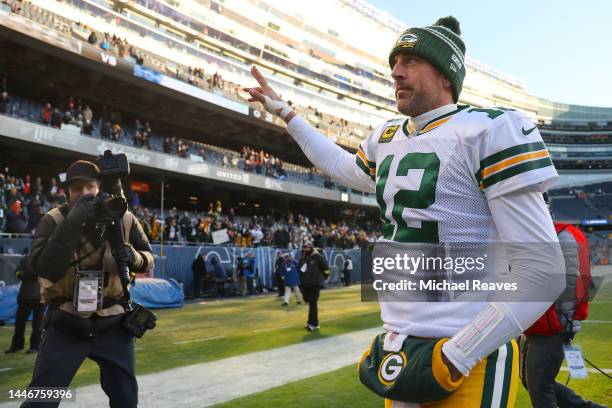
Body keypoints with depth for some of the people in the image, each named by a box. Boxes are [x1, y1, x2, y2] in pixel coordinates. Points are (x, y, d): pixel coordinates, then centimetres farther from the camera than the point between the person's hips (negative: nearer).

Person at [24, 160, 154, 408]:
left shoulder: (124, 220, -3)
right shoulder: (53, 221, -9)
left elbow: (148, 258, 6)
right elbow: (44, 268, -23)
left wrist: (134, 257, -17)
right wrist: (72, 223, -30)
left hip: (113, 324, 2)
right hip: (66, 325, -2)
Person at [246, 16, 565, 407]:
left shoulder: (488, 132, -14)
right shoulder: (387, 139, 9)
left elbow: (541, 271, -18)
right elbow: (343, 166, 33)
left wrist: (453, 358, -19)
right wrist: (285, 112, 34)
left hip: (467, 359, -7)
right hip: (398, 345, 7)